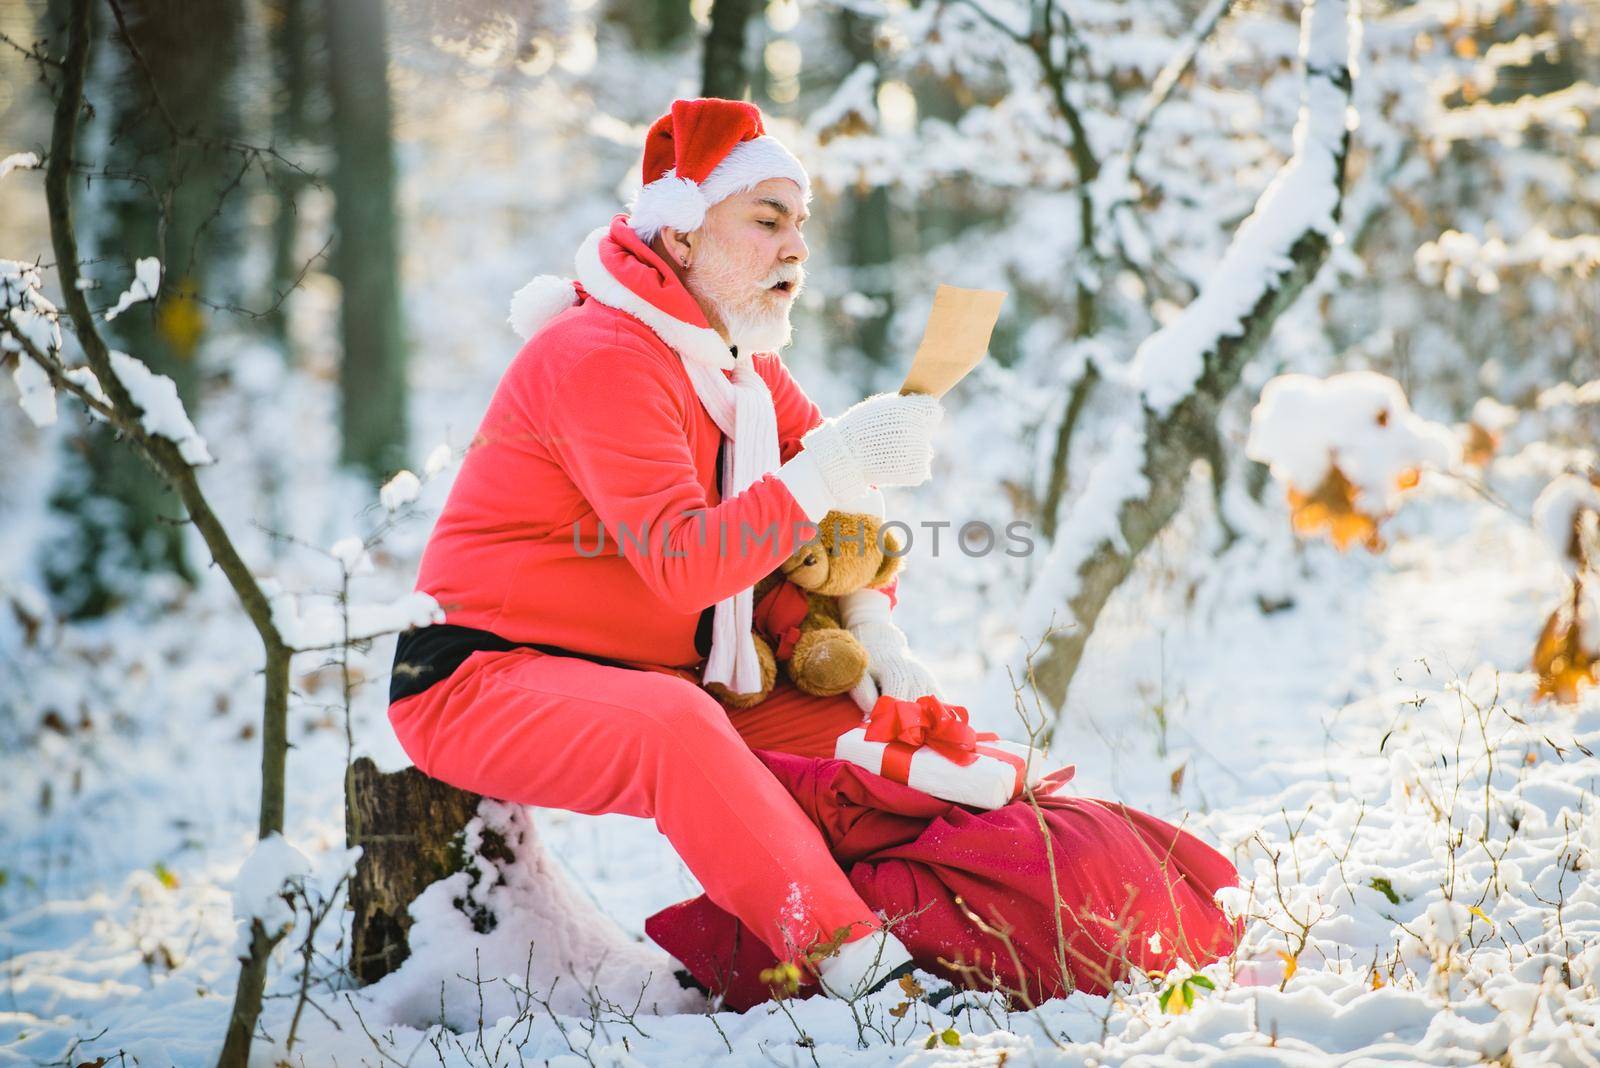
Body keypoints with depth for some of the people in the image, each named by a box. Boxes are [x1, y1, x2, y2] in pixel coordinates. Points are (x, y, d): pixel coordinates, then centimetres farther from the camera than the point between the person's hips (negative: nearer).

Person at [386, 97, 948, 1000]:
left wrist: (873, 629, -4)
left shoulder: (738, 361, 11)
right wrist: (836, 462, -36)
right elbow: (685, 566, -29)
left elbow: (831, 501, 14)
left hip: (658, 681, 10)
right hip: (484, 679, -10)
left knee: (864, 718, -1)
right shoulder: (602, 358, -19)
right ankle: (850, 958, -42)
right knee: (672, 723, -38)